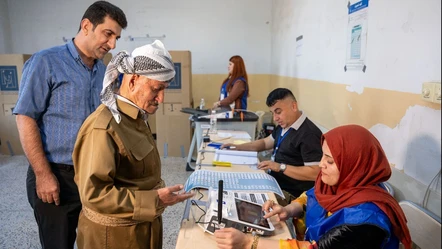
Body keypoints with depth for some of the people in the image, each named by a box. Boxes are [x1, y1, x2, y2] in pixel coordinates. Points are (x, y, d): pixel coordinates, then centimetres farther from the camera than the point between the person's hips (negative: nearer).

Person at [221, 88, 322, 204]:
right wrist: (238, 147, 9)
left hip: (289, 193, -9)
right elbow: (265, 142, 21)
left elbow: (315, 173, -26)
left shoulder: (309, 134, -22)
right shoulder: (284, 125, 9)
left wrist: (280, 167, -27)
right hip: (274, 182, 9)